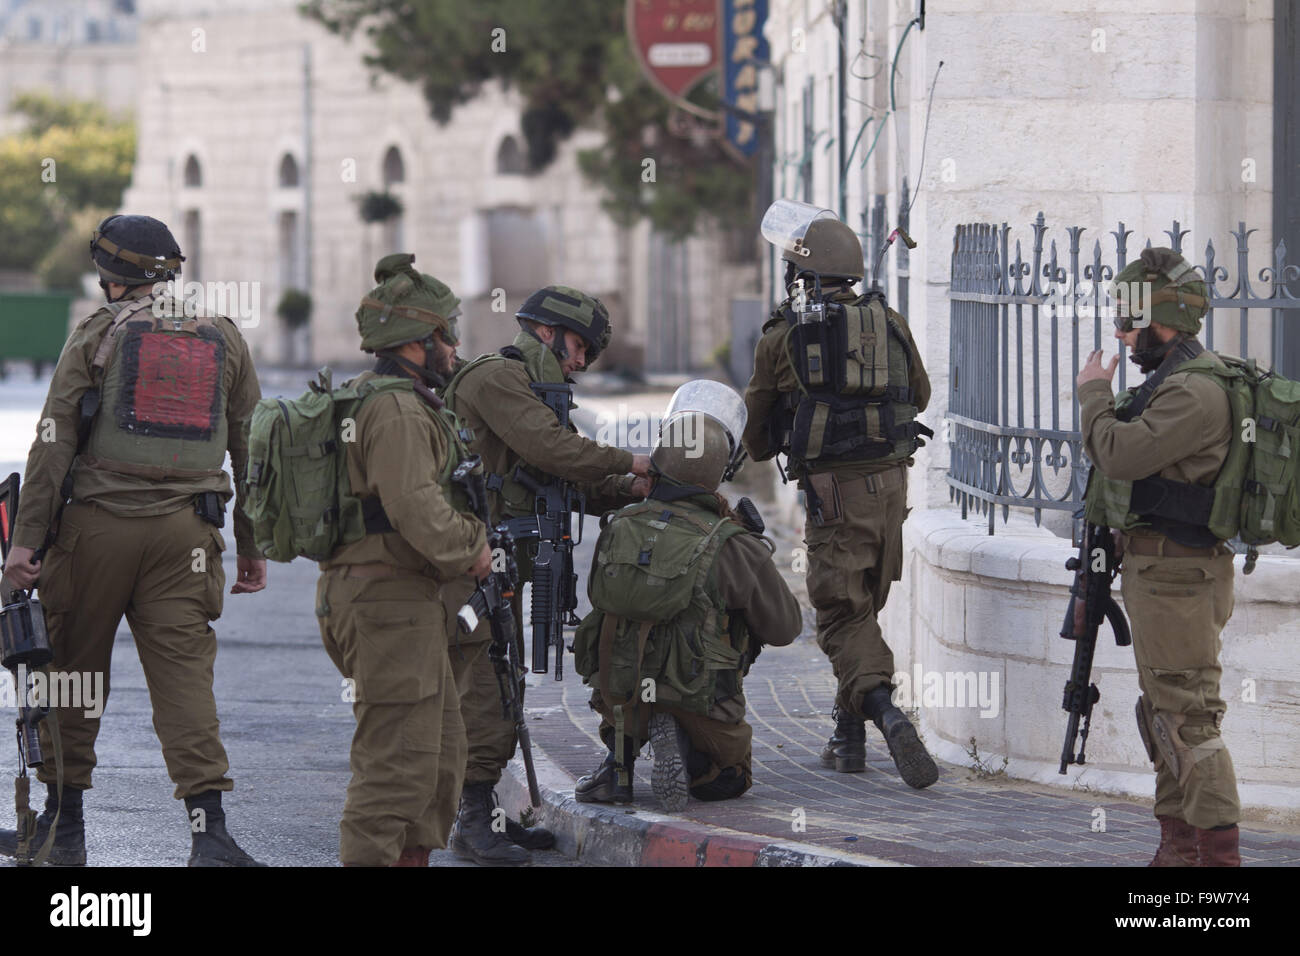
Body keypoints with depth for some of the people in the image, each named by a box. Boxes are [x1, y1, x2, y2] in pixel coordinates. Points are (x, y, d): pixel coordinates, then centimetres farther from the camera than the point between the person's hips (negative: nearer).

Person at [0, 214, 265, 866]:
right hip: (186, 534, 3)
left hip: (98, 523, -3)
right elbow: (252, 450, 15)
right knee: (184, 672, -2)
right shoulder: (224, 340, 13)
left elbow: (55, 439, -5)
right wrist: (252, 548, 21)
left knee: (73, 670, 9)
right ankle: (209, 832, -14)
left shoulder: (99, 334, 1)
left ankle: (63, 823, 15)